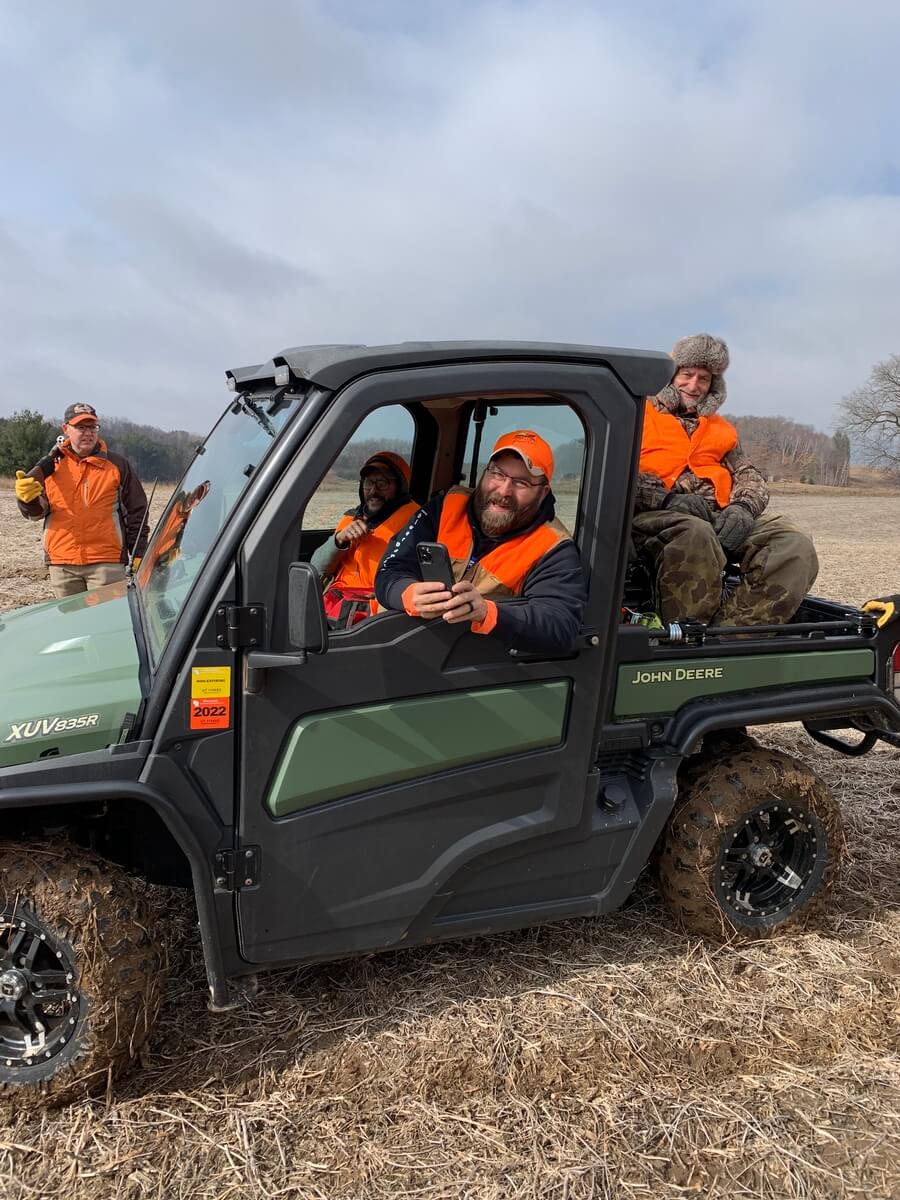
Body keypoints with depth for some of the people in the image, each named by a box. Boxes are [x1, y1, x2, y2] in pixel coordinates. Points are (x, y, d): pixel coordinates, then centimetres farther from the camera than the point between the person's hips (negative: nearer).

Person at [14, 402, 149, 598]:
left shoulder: (118, 465, 4)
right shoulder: (51, 466, 10)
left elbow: (137, 511, 5)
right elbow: (36, 512, 9)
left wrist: (139, 557, -1)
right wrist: (27, 499, -16)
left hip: (106, 562, -3)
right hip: (61, 564, 3)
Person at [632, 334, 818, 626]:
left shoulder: (722, 429, 31)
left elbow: (750, 477, 22)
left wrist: (743, 506, -5)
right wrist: (667, 498, -16)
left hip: (721, 518, 5)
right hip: (657, 515, -5)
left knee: (795, 547, -23)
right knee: (696, 535, -42)